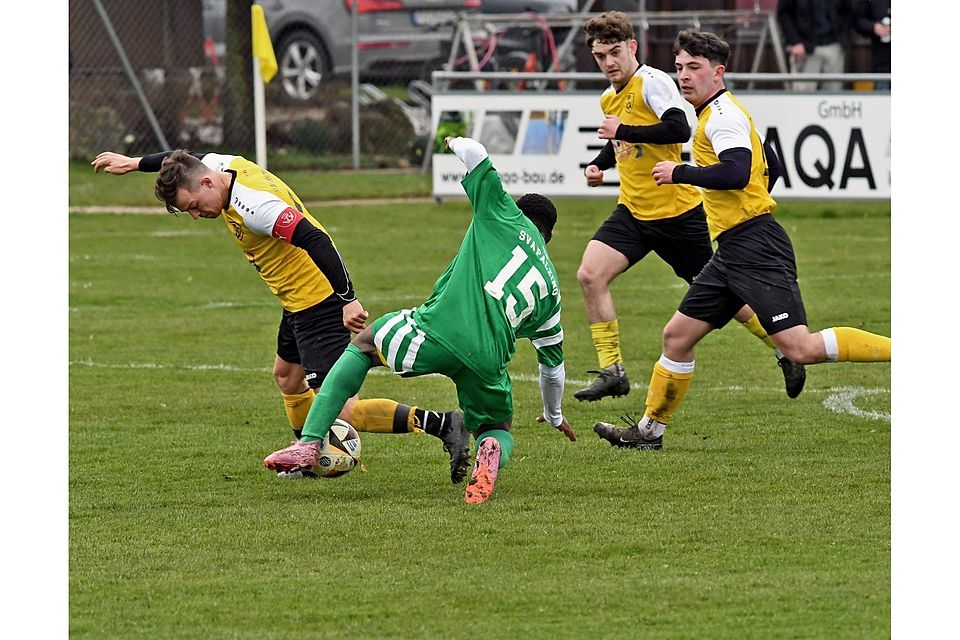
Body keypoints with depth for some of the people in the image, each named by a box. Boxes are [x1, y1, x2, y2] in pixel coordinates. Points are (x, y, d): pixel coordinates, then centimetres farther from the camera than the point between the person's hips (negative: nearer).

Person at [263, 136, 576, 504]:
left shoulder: (507, 217, 17)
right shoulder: (550, 287, 27)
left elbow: (474, 153, 11)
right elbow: (553, 363, 36)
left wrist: (456, 142, 37)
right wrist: (554, 416, 54)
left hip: (434, 333, -2)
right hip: (488, 361, 2)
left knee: (362, 344, 27)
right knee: (498, 430, 30)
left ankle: (309, 444, 12)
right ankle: (491, 451, -13)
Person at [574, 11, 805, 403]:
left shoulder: (651, 82, -15)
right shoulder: (609, 99, 12)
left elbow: (680, 129, -30)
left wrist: (622, 130, -25)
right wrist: (599, 164, 12)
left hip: (677, 211, -7)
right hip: (633, 212, 7)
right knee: (590, 275, -14)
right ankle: (612, 371, -9)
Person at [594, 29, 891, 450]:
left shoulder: (723, 113, -10)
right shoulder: (717, 113, 21)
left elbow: (736, 173, -24)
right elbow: (768, 167, 29)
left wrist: (679, 173, -13)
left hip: (755, 248, -11)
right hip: (733, 252, 11)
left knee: (800, 348, -19)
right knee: (677, 336, 12)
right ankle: (650, 430, 21)